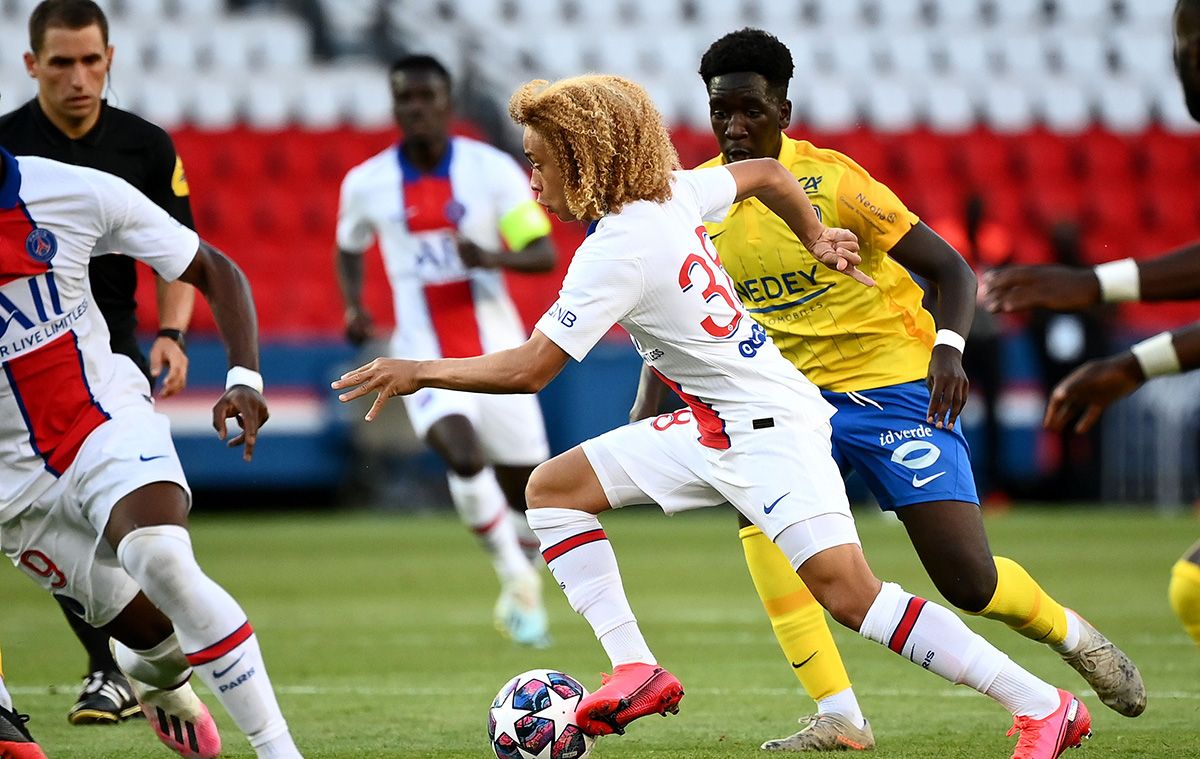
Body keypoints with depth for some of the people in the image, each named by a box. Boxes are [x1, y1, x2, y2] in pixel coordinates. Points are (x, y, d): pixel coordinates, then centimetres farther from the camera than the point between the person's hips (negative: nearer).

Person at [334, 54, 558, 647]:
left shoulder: (493, 170, -5)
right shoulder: (366, 183, 0)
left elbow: (544, 253, -6)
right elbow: (348, 250, 19)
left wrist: (491, 258, -26)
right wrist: (353, 306, 0)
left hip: (497, 352, 1)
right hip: (425, 357, -1)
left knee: (523, 485, 7)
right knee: (465, 457, -27)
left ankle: (524, 576, 38)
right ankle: (517, 582, -11)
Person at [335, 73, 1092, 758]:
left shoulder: (618, 248, -21)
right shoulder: (671, 192, 3)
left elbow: (531, 368, -22)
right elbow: (766, 173, 20)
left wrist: (421, 372, -12)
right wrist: (817, 240, 32)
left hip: (768, 426, -10)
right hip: (713, 426, 10)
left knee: (846, 590, -20)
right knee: (553, 488, 6)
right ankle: (637, 669, 0)